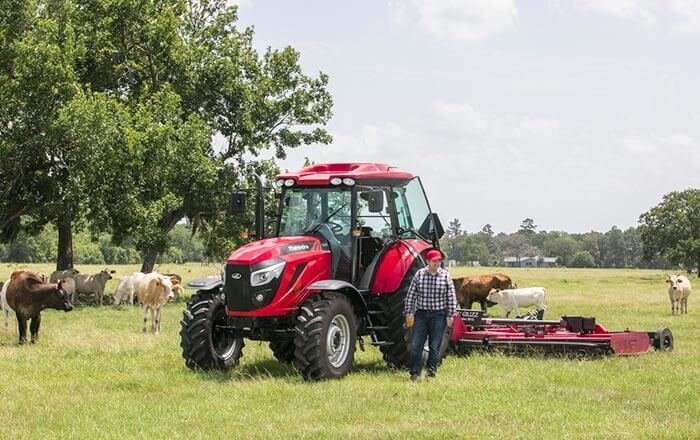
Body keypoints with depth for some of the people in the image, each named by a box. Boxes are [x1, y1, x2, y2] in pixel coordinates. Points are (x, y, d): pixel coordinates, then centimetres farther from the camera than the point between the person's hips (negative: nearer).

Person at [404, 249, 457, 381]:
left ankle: (431, 373, 14)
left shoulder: (445, 276, -1)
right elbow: (411, 295, 3)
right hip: (421, 314, 1)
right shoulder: (419, 274, 0)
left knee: (435, 346, 4)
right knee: (416, 345, -1)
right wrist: (409, 313, -2)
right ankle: (415, 373, 8)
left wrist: (450, 316, -3)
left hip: (438, 315, -1)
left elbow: (451, 297, 1)